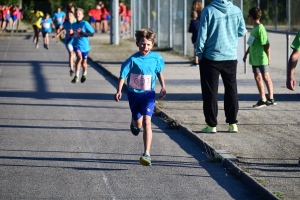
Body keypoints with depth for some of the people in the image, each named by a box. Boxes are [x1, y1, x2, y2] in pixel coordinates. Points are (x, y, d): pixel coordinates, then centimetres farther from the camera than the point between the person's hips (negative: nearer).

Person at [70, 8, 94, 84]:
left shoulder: (85, 24, -9)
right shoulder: (73, 25, 5)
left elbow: (92, 34, -11)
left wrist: (83, 33, -24)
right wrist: (71, 33, -5)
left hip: (84, 45, -1)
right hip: (76, 44, 1)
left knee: (84, 62, 12)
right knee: (79, 57, -27)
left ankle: (84, 74, 42)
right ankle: (76, 76, -23)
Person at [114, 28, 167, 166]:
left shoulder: (156, 58, -6)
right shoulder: (133, 60, -14)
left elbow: (159, 72, 12)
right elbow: (123, 75, -11)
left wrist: (163, 87, 11)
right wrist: (119, 91, -20)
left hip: (148, 94, 0)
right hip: (134, 94, 0)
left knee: (147, 122, -16)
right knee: (138, 123, 14)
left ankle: (146, 154, -18)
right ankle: (134, 123, 57)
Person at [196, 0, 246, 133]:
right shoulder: (236, 11, -4)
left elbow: (202, 35, -10)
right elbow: (242, 32, 7)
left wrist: (199, 54, 2)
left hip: (211, 58, -3)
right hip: (231, 57, 3)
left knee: (210, 92, 6)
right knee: (231, 91, 14)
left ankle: (211, 124, 6)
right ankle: (232, 123, 14)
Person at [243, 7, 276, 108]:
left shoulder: (260, 29, -15)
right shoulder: (254, 28, 11)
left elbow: (266, 44, -15)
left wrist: (268, 58, -12)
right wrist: (246, 53, 26)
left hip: (261, 58, -9)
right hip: (254, 58, 9)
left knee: (266, 77, -4)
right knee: (258, 78, 10)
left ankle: (271, 99, 1)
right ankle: (263, 100, 15)